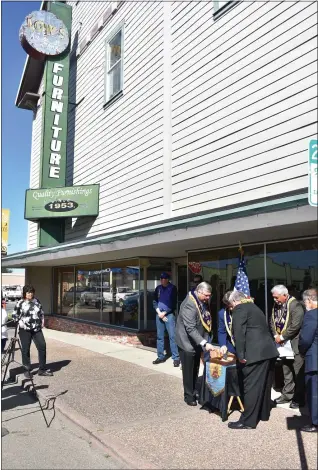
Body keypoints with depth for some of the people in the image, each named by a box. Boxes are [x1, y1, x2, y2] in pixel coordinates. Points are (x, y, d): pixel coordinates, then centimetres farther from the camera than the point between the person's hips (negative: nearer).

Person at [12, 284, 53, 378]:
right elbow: (14, 315, 2)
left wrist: (42, 320, 8)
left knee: (42, 347, -2)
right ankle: (27, 370, 19)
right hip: (25, 330, -3)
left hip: (37, 329, 4)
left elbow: (41, 312, 21)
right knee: (25, 349, 4)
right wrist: (20, 321, -12)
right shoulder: (20, 303, -4)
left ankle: (42, 369, 9)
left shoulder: (37, 301, 9)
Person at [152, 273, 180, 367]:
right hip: (159, 314, 5)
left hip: (169, 314, -4)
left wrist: (164, 313, -9)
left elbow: (173, 303, -7)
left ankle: (176, 358, -3)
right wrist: (159, 312, -5)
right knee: (159, 336, 9)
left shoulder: (173, 288, -3)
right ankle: (160, 356, 19)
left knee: (172, 336, -7)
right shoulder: (158, 288, 9)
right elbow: (155, 301, 9)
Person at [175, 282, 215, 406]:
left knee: (195, 370, 17)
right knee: (188, 371, 5)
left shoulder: (203, 302, -2)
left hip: (197, 342, 7)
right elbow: (191, 329, -31)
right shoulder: (189, 304, -28)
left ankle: (194, 392, 30)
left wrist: (204, 341, 7)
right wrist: (204, 343, -37)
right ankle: (189, 396, 21)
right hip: (188, 342, -7)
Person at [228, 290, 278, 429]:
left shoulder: (239, 309, -5)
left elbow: (239, 333, -14)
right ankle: (263, 414, 33)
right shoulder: (253, 307, 23)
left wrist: (240, 355, -11)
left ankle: (248, 421, 2)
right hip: (268, 351, 10)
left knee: (251, 386, -4)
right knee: (264, 384, 19)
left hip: (256, 353, -10)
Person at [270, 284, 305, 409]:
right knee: (286, 370, 16)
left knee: (298, 372, 1)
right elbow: (272, 322, 11)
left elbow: (296, 325, -23)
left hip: (295, 343, -7)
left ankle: (299, 398, 12)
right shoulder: (276, 305, 6)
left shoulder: (295, 305, -18)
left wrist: (282, 337, -17)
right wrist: (276, 335, -5)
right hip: (283, 343, 8)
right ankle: (287, 395, 27)